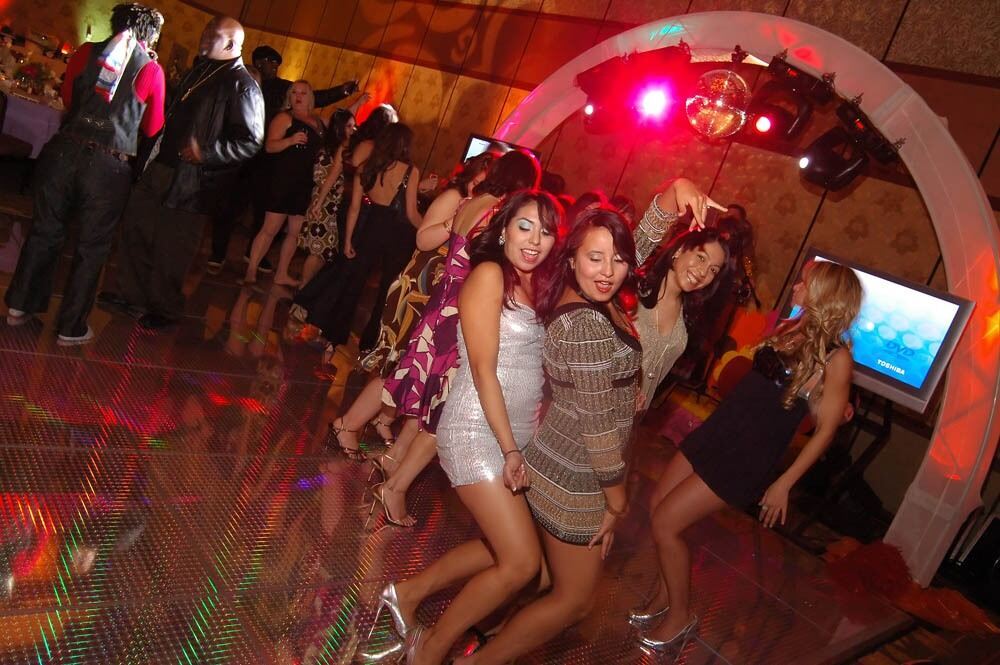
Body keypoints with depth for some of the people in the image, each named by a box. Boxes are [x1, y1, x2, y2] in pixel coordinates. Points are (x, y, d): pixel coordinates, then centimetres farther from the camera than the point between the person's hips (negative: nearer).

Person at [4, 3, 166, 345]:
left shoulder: (87, 51, 6)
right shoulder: (151, 70, -3)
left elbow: (67, 97, 19)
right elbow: (152, 127, 5)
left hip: (65, 151, 3)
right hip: (109, 165, -3)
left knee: (45, 231, 17)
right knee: (92, 246, 8)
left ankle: (19, 305, 27)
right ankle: (71, 328, 15)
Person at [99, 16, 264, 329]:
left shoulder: (243, 86, -14)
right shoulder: (200, 71, 13)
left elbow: (251, 142, -19)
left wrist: (206, 153, -27)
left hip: (190, 181, -9)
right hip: (159, 167, 9)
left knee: (170, 248, 2)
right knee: (136, 229, 15)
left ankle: (164, 309, 22)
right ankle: (133, 294, 32)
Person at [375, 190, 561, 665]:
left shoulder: (537, 287, 12)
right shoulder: (489, 274, -11)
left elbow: (536, 373, 7)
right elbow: (483, 371, -16)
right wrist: (509, 448, -18)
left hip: (520, 435, 8)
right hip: (478, 432, -8)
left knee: (502, 549, 15)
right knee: (522, 563, -6)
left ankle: (409, 594, 33)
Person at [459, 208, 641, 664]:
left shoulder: (590, 300, -2)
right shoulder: (587, 325, -29)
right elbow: (598, 421, -25)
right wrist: (616, 497, -15)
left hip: (558, 463, 10)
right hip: (575, 481, -10)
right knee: (574, 600, 9)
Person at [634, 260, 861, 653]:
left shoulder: (836, 356, -13)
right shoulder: (789, 329, 7)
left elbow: (826, 429, -10)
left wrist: (784, 484, -9)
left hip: (748, 457, -7)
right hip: (718, 430, 7)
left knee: (666, 522, -8)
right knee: (659, 506, 7)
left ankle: (680, 616, 13)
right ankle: (665, 596, 27)